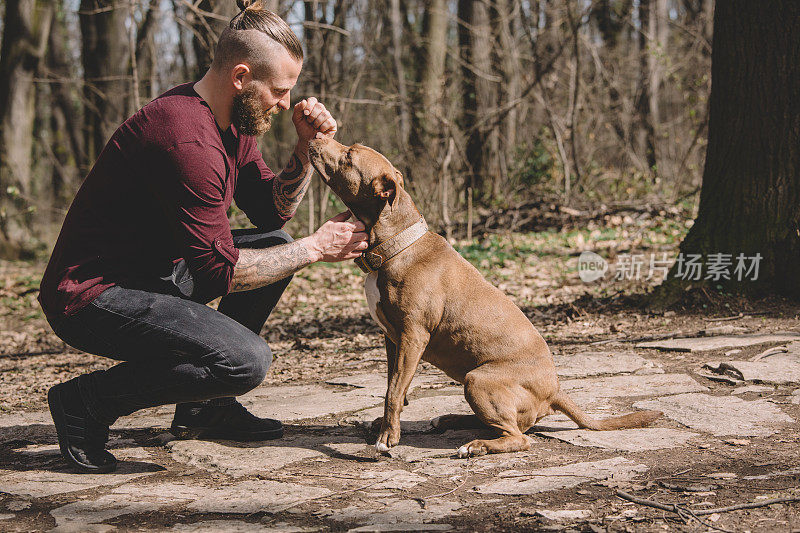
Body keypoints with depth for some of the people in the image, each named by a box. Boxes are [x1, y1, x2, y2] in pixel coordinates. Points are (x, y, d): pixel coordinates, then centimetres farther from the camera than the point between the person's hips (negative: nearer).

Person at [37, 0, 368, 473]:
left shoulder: (233, 123, 6)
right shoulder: (187, 140, -26)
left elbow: (272, 211, 13)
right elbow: (219, 270, -23)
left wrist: (308, 148, -3)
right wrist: (316, 247, -15)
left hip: (152, 272, 11)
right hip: (90, 297, -11)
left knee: (277, 246, 13)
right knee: (246, 361, -26)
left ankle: (204, 407, 16)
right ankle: (88, 401, -6)